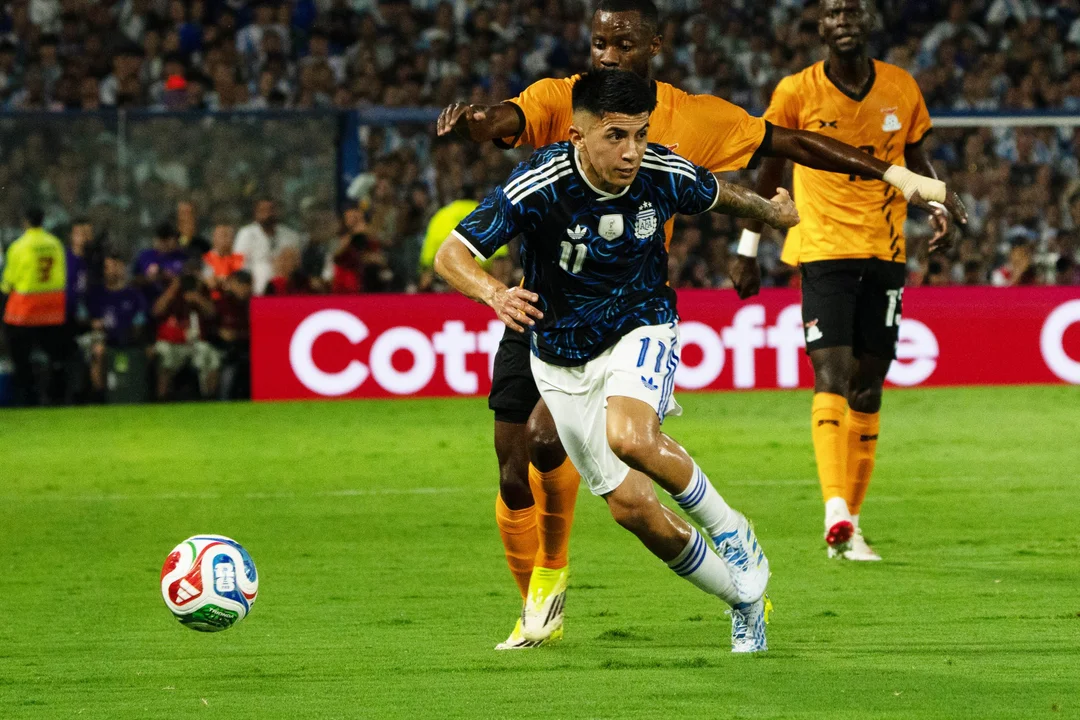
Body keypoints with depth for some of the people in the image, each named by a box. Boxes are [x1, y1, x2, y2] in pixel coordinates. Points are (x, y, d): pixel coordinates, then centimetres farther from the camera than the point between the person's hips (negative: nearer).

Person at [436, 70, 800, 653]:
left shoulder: (665, 177, -17)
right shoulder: (538, 187, -25)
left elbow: (718, 195, 8)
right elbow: (450, 254, -24)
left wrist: (771, 211, 29)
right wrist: (495, 293, -45)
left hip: (640, 328, -1)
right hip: (562, 358, 1)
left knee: (629, 437, -33)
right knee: (631, 506, -2)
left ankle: (730, 532, -11)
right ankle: (745, 596, 18)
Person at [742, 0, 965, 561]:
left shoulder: (901, 89, 4)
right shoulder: (795, 93, -3)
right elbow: (769, 171, 8)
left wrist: (939, 204, -1)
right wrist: (748, 247, 11)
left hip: (885, 252, 3)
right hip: (822, 250, -3)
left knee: (867, 386, 6)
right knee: (831, 373, -18)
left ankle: (851, 522, 14)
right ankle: (836, 517, -28)